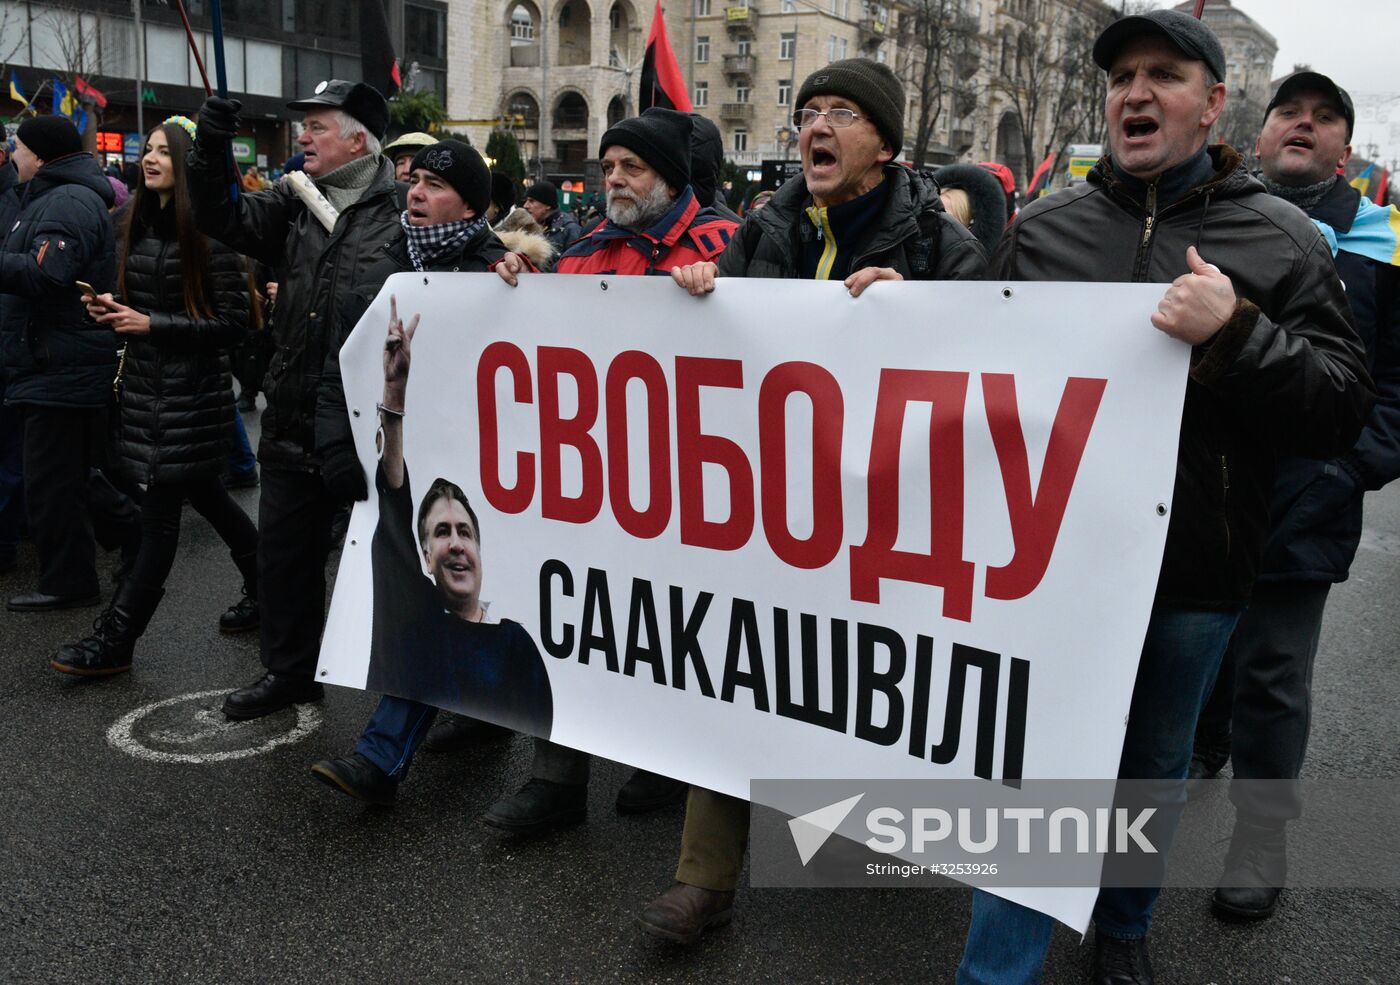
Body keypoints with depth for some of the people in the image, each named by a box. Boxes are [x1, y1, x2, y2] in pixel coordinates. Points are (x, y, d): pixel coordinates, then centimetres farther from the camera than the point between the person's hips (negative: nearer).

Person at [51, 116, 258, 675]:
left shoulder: (209, 234, -13)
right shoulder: (140, 225, 10)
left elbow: (232, 321, -15)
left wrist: (152, 325, -18)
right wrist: (112, 310, 0)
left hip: (192, 391, -8)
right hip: (144, 381, 8)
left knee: (160, 514, -2)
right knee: (201, 492, 18)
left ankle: (115, 641, 4)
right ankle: (264, 581, 36)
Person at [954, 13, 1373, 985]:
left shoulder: (1283, 240, 0)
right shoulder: (1043, 226, 4)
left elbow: (1344, 408, -7)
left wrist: (1234, 335, -21)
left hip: (1195, 574, 1)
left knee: (1156, 767, 18)